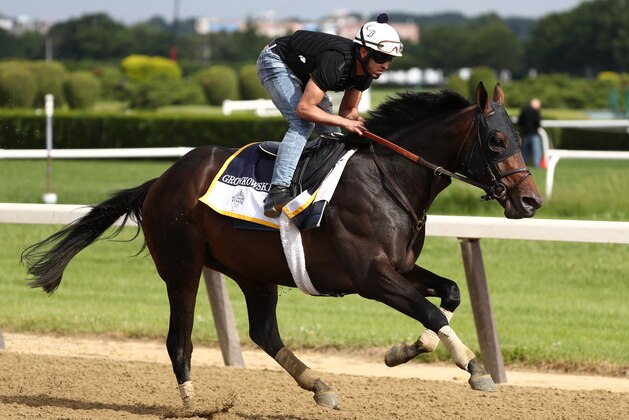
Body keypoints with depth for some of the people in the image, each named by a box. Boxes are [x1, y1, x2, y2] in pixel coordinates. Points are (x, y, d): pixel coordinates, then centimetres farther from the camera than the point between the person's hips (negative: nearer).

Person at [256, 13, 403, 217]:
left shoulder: (366, 72, -12)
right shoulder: (336, 63, -39)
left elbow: (348, 110, 1)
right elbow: (304, 108, -37)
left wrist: (358, 123, -21)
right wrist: (345, 122, -36)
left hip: (301, 69, 9)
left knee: (330, 129, 4)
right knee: (302, 123, -26)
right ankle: (278, 192, -38)